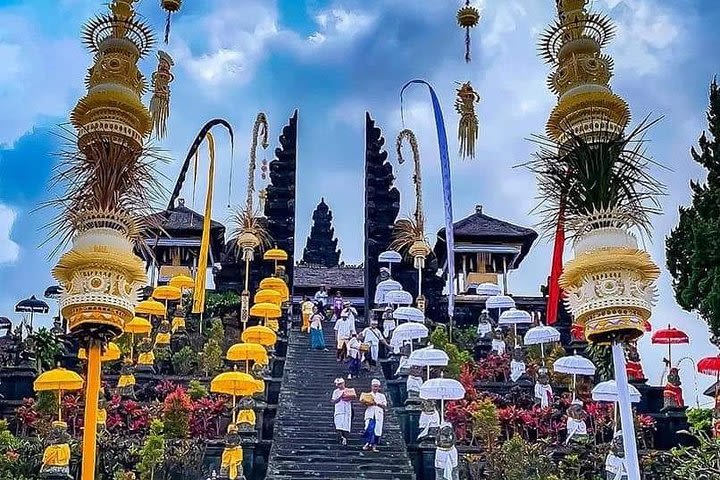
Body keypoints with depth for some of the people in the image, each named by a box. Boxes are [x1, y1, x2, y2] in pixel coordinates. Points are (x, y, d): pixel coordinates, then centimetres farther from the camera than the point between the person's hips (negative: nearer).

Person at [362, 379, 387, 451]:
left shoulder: (382, 396, 16)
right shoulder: (368, 395, 16)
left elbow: (385, 405, 5)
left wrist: (377, 403, -10)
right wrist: (368, 403, -13)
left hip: (378, 414, 1)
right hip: (370, 413, -1)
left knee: (377, 430, -4)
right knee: (369, 428, -17)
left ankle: (374, 446, 1)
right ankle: (367, 443, -13)